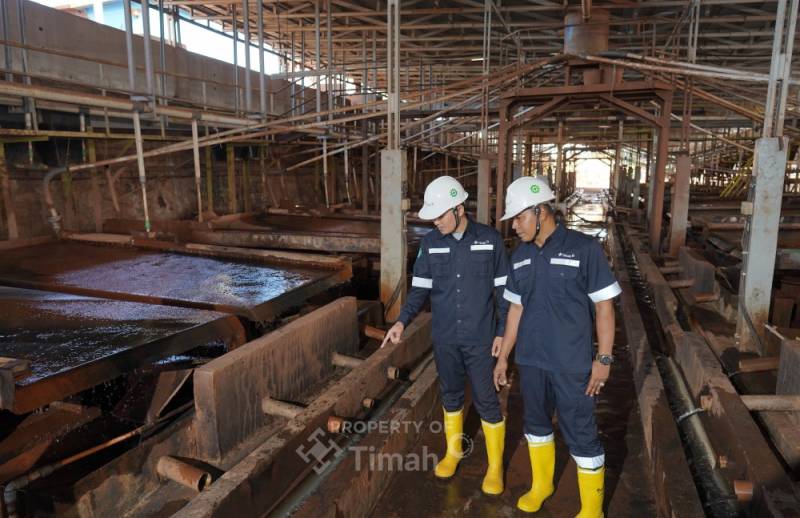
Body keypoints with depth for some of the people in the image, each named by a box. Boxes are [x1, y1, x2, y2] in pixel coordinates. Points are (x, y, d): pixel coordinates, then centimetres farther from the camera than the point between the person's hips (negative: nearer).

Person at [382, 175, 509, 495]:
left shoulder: (490, 239, -8)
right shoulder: (430, 243, -2)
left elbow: (503, 289, -2)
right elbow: (420, 287, 1)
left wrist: (502, 331, -4)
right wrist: (402, 321, -13)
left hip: (480, 338, -3)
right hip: (444, 338, 3)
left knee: (486, 401, 4)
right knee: (450, 395, 17)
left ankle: (495, 466, 23)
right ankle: (453, 450, 38)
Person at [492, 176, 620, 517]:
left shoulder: (583, 248, -12)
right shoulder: (519, 256, 3)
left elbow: (604, 305, -9)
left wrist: (604, 358, -12)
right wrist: (503, 356, 12)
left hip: (572, 364, -5)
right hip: (530, 361, 5)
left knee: (581, 435, 4)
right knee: (535, 423, 19)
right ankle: (541, 484, 42)